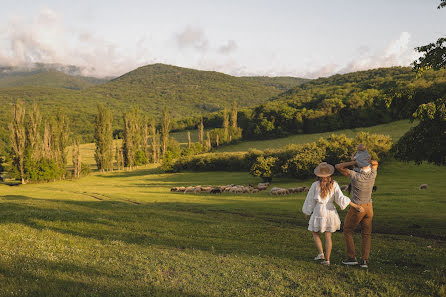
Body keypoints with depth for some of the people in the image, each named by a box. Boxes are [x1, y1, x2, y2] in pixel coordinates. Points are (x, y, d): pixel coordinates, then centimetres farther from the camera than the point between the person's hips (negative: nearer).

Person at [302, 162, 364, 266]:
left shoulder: (315, 185, -8)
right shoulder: (334, 184, -5)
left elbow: (310, 200, -1)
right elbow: (341, 198, -12)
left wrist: (307, 212, 15)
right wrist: (355, 206, -9)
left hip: (319, 211, -2)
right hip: (330, 211, 2)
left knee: (315, 233, 17)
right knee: (328, 236, 8)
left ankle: (321, 253, 2)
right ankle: (327, 259, 7)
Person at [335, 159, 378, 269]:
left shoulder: (355, 176, -18)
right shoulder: (372, 175, -5)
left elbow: (338, 166, -13)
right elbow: (375, 163, 18)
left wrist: (353, 163, -9)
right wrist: (364, 161, 2)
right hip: (369, 207, 4)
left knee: (347, 231, 11)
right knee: (366, 235, 11)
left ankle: (351, 258, 8)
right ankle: (364, 260, 4)